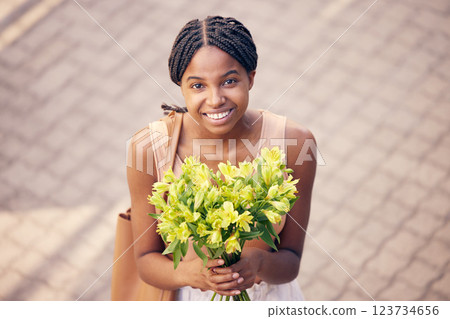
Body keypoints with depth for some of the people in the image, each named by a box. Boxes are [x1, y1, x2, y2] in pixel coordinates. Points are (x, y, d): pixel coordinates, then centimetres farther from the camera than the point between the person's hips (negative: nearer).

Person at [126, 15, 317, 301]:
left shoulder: (294, 143, -21)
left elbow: (290, 264, -12)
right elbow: (147, 260, -13)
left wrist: (259, 263, -33)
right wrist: (189, 272, -32)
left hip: (268, 298, 1)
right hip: (186, 298, -1)